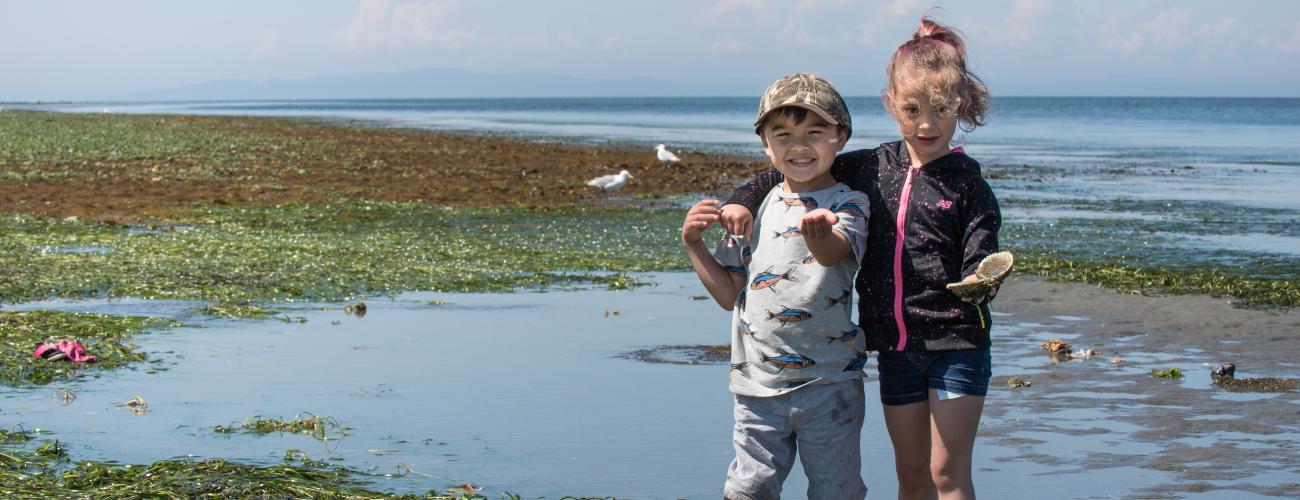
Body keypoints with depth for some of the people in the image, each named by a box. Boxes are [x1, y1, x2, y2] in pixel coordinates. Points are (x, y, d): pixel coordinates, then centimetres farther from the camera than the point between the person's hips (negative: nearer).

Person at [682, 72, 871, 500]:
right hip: (758, 383, 3)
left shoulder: (847, 203, -3)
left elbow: (835, 252, -28)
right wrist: (694, 246, 2)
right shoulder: (756, 208, 8)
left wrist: (819, 232, -51)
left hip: (829, 383, -3)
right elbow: (731, 295, 15)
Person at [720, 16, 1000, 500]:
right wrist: (743, 199, 0)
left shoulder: (968, 186, -6)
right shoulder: (872, 167, 5)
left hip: (955, 345, -4)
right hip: (895, 347, 4)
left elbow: (977, 269, -12)